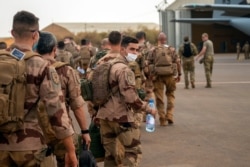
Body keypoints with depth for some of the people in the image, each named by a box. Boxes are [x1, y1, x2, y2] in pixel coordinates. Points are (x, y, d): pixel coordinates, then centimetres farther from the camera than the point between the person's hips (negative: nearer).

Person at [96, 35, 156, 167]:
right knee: (131, 152, 0)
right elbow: (130, 97, -21)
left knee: (110, 154, 14)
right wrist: (148, 109, -9)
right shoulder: (124, 69, -14)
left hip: (104, 115, 9)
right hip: (121, 117, -9)